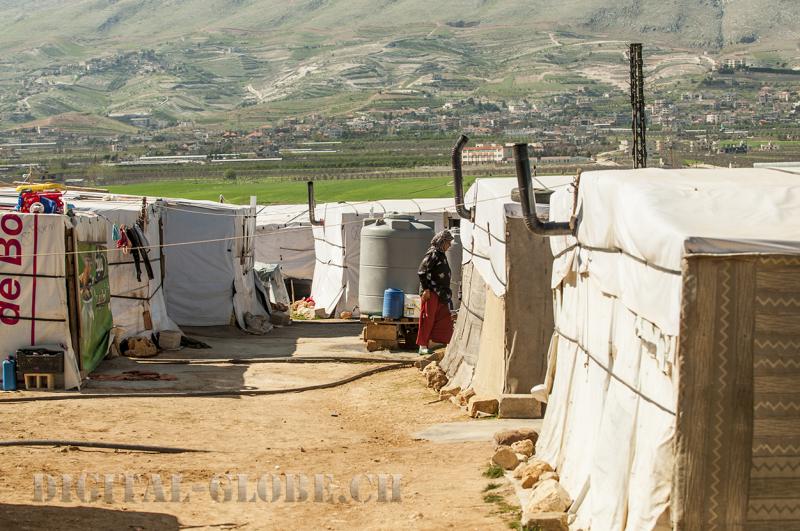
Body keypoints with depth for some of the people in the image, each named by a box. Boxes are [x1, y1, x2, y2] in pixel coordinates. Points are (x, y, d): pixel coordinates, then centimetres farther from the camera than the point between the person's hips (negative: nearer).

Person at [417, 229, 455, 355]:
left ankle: (430, 344, 13)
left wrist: (446, 293, 20)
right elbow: (422, 272, -18)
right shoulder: (432, 254, -13)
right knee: (428, 319, -2)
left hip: (441, 293, 9)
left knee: (444, 320, 8)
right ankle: (423, 346, 5)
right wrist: (426, 289, -20)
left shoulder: (441, 254, 15)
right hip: (431, 293, -9)